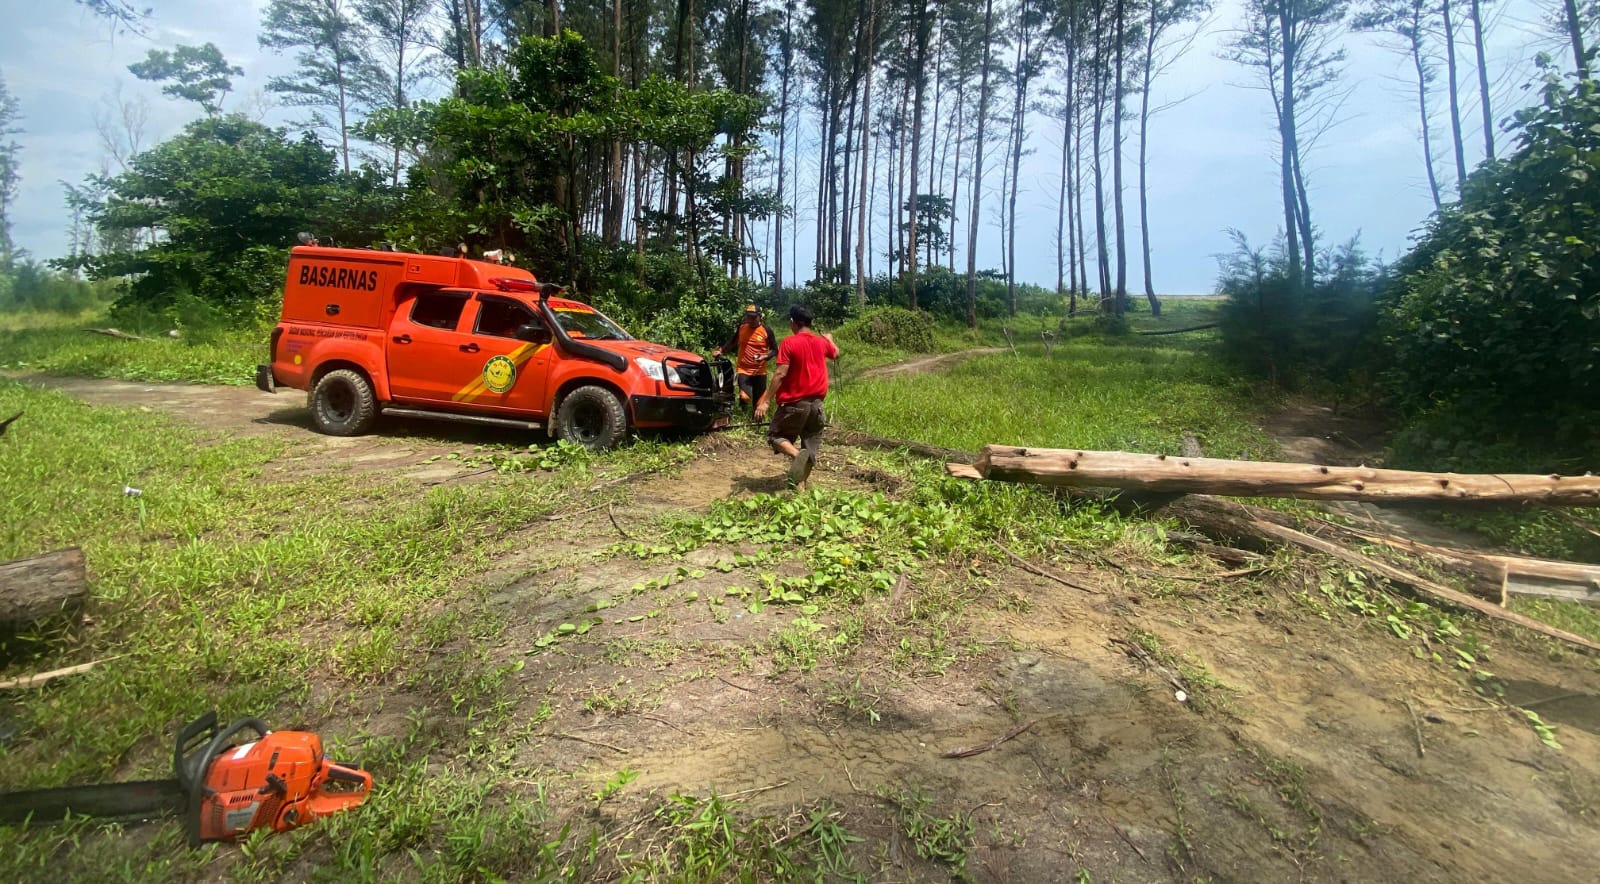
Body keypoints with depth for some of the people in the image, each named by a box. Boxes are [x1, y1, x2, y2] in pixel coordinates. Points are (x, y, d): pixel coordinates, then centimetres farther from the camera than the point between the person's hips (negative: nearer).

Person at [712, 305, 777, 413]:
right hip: (743, 370, 0)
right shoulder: (741, 327, -1)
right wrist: (721, 350, 0)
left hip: (760, 371, 0)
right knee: (745, 397, -22)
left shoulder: (766, 330, -7)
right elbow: (732, 342, 15)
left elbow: (774, 350, -1)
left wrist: (765, 357, -20)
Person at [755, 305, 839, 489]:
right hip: (816, 402, 5)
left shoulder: (789, 343, -12)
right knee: (811, 447, 11)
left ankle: (797, 454, -19)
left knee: (775, 436, 9)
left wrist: (766, 401, -15)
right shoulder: (822, 341, 7)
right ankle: (800, 483, 7)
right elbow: (836, 354, 29)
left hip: (794, 403, -5)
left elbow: (781, 374, -17)